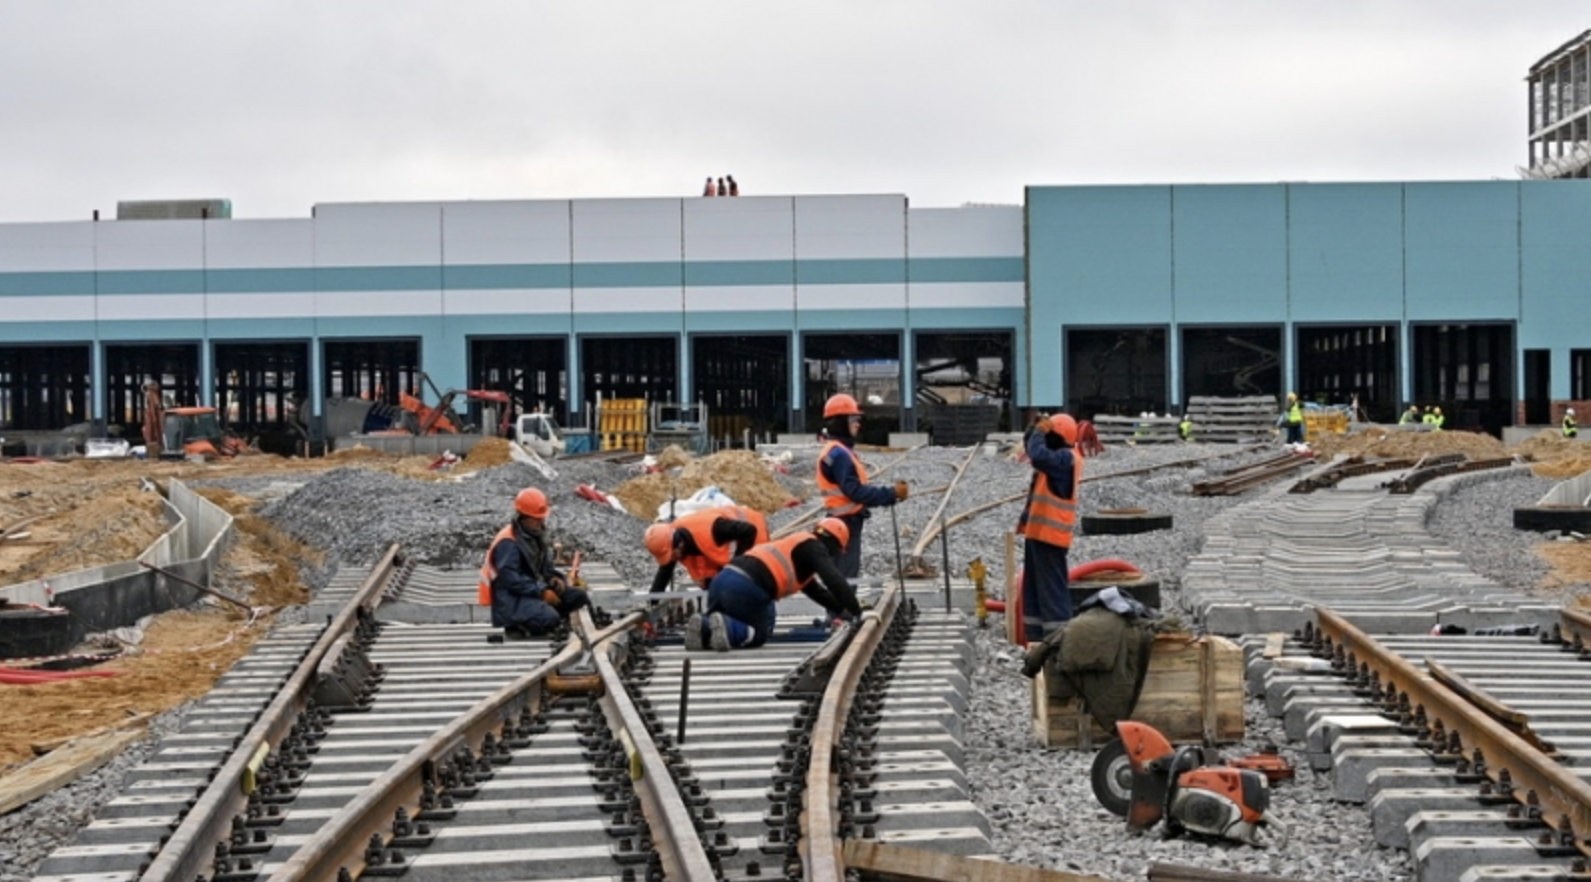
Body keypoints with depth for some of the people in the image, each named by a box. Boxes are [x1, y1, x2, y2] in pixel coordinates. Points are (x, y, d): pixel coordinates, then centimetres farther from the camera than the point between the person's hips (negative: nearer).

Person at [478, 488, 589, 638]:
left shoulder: (536, 536, 10)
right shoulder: (508, 543, -19)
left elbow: (544, 567, 19)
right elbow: (511, 580, -23)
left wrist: (554, 579, -3)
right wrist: (542, 593, -24)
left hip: (534, 590, 10)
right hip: (511, 599, -10)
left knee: (579, 597, -1)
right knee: (550, 618, -33)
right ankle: (516, 626, -5)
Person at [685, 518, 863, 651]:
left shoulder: (796, 544, 33)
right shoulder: (814, 547, 8)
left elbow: (816, 590, 43)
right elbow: (834, 581, -4)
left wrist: (841, 609, 44)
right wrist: (856, 612, 4)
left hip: (723, 578, 8)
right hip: (747, 588, -8)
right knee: (758, 634, 12)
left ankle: (704, 625, -3)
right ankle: (724, 627, -15)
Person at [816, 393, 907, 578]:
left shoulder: (842, 451, 16)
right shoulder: (838, 454, -17)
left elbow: (857, 488, 15)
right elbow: (854, 491, -24)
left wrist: (891, 494, 6)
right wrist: (891, 494, -21)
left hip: (846, 522, 11)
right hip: (845, 523, -11)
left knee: (844, 575, 14)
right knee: (845, 576, -10)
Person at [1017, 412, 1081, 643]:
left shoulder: (1066, 458, -17)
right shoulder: (1058, 456, 13)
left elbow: (1039, 456, -35)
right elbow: (1031, 449, 28)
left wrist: (1039, 432, -20)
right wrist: (1035, 428, 10)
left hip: (1049, 533, -11)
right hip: (1038, 531, 11)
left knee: (1051, 586, -10)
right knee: (1033, 586, 14)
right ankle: (1036, 636, 20)